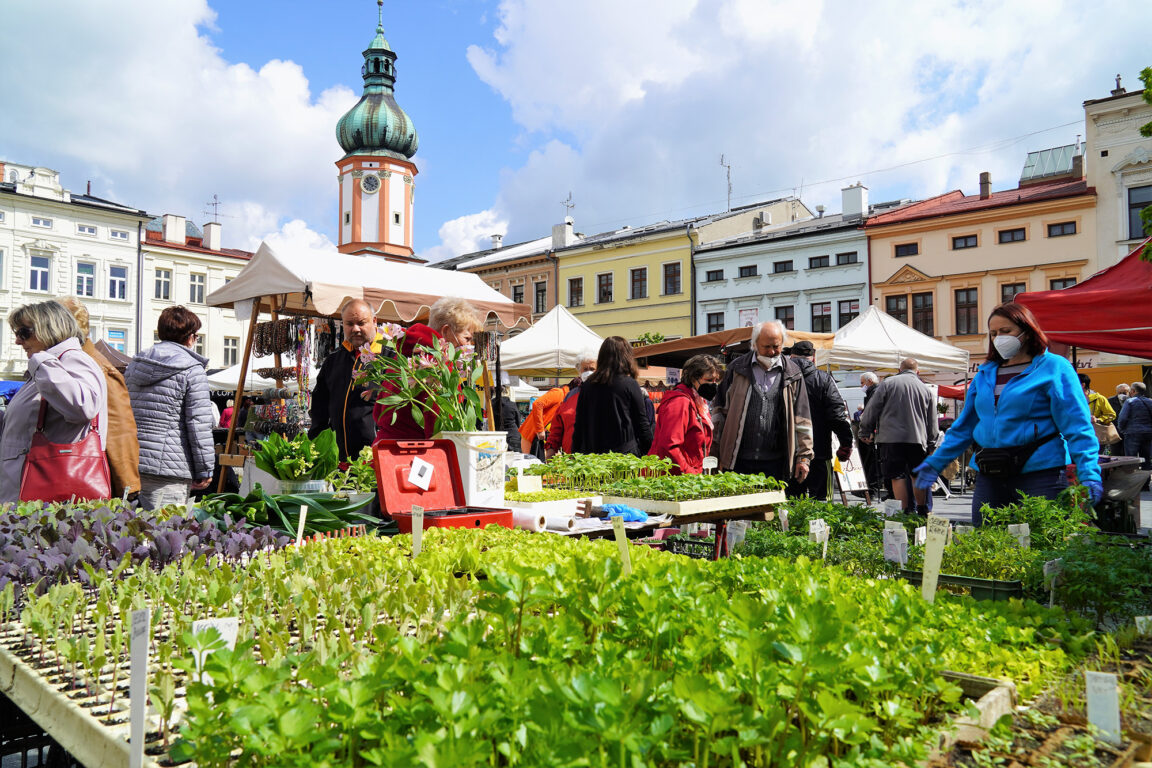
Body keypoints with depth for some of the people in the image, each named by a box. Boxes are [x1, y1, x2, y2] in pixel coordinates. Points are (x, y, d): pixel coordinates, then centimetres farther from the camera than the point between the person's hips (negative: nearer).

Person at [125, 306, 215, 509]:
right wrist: (205, 470, -3)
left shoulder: (134, 365, 15)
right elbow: (199, 425, -9)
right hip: (169, 471, -7)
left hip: (131, 464, 7)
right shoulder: (192, 370, -5)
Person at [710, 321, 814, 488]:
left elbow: (802, 419, 8)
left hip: (776, 463, 0)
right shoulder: (737, 368, 6)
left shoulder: (793, 374, 7)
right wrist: (717, 452, 6)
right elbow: (719, 408, 10)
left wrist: (804, 457, 3)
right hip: (738, 461, 0)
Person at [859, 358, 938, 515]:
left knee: (897, 477, -1)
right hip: (917, 439, 3)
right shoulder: (926, 389, 13)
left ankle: (906, 513, -2)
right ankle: (922, 513, 21)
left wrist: (867, 431, 14)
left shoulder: (887, 383, 3)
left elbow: (871, 410, 2)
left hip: (890, 437, -3)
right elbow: (933, 423, 17)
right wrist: (930, 442, 26)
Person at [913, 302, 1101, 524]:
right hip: (989, 476, 5)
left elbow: (1077, 426, -7)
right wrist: (935, 463, 15)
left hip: (1039, 473, -5)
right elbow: (964, 426, 19)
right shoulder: (985, 374, 14)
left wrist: (1089, 474, -17)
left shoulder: (1054, 368, -1)